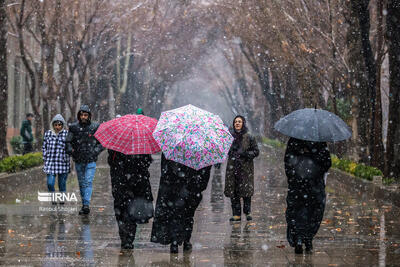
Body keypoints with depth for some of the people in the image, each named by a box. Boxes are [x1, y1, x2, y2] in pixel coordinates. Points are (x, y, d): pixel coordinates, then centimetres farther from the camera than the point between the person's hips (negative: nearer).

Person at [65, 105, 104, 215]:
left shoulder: (95, 127, -2)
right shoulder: (74, 127, 2)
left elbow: (102, 143, 5)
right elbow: (68, 142, 8)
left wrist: (95, 151, -8)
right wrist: (71, 150, -9)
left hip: (91, 160, -3)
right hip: (78, 161, 3)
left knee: (88, 182, -14)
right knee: (82, 183, 10)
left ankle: (86, 205, -20)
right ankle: (84, 204, 20)